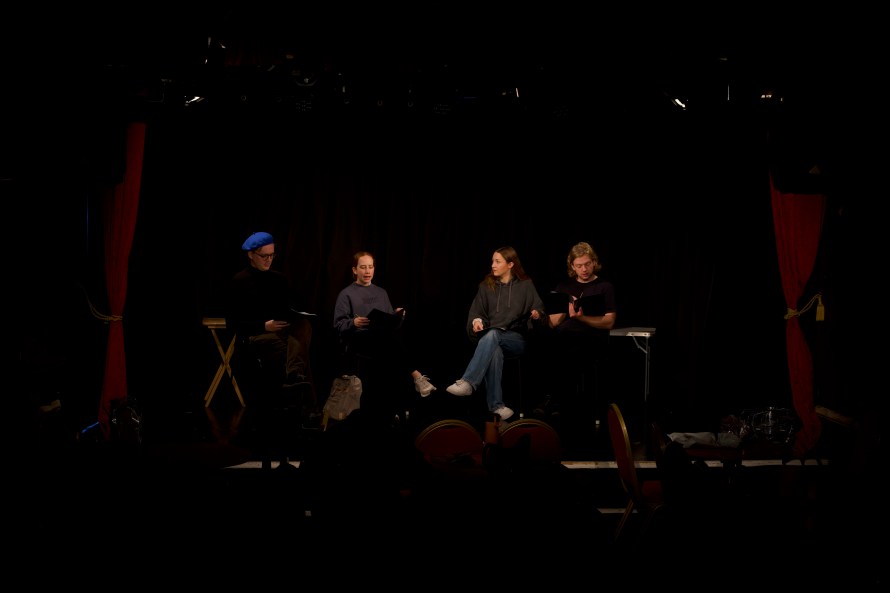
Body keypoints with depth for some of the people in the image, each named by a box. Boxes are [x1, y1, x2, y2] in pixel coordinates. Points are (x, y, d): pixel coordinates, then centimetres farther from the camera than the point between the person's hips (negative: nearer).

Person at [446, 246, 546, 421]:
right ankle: (496, 406, -46)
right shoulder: (486, 285, 16)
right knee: (494, 351, -39)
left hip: (517, 339, -2)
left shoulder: (526, 285, 10)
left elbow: (540, 312, 7)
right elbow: (476, 311, 11)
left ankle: (468, 383, -52)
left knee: (492, 335, -38)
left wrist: (537, 315, -16)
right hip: (491, 338, 2)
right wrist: (476, 320, -12)